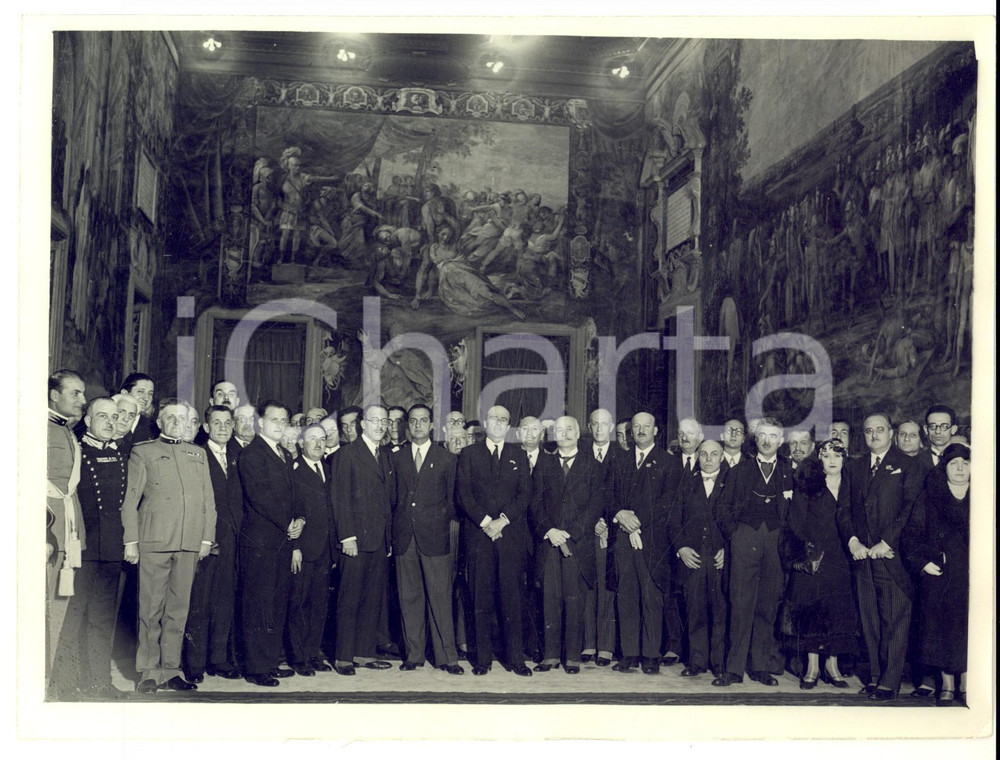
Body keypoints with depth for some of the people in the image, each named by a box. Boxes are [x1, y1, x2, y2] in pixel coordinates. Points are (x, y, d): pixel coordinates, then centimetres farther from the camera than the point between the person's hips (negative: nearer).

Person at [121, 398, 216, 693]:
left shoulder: (198, 454, 18)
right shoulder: (142, 452, 9)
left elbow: (208, 499, 16)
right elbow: (130, 500, 4)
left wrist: (206, 538, 7)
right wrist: (131, 540, -4)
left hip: (190, 544, 3)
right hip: (153, 542, -3)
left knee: (178, 609, 6)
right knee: (151, 609, -1)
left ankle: (170, 671, 13)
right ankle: (149, 672, 8)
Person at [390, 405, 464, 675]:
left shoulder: (447, 458, 6)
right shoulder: (396, 457, 11)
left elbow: (452, 499, 10)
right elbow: (392, 496, 13)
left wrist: (441, 523, 6)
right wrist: (397, 526, 6)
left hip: (434, 537, -2)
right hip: (404, 538, 2)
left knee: (440, 598, -3)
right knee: (409, 598, 6)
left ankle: (446, 657, 4)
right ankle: (413, 655, 15)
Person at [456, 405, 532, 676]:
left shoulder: (519, 456, 14)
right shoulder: (469, 454, 10)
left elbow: (524, 494, 5)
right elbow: (463, 493, 1)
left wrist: (503, 520, -9)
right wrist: (485, 521, -9)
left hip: (511, 534, 1)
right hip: (478, 534, -1)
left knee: (511, 598, 1)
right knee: (481, 598, 0)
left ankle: (515, 658, 8)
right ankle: (482, 658, 7)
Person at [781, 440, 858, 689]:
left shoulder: (851, 488, 8)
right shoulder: (807, 486, 1)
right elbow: (796, 523, -2)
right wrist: (806, 554, -10)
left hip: (839, 560, 2)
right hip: (811, 555, -2)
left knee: (838, 611, 3)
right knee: (811, 610, -2)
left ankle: (832, 665, 13)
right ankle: (812, 667, 5)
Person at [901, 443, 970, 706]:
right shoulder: (928, 497, 6)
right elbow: (911, 533, 3)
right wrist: (922, 562, -7)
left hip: (971, 576, 0)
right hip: (939, 576, 0)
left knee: (969, 629, -3)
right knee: (941, 628, 1)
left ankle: (965, 686, 8)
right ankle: (947, 685, 11)